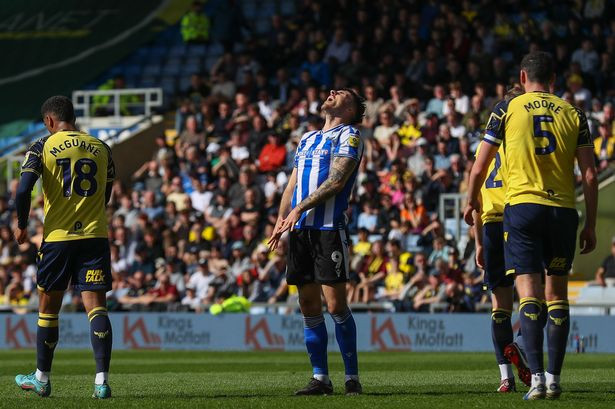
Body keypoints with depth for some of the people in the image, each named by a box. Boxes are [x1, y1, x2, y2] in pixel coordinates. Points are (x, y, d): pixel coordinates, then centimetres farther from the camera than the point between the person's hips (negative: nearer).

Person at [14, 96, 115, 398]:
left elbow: (24, 189, -12)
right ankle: (101, 381, -16)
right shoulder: (101, 149, 9)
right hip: (95, 236, 2)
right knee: (96, 306, -4)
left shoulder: (42, 147, -2)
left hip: (57, 237, -2)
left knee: (48, 308, 12)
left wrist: (21, 225, 3)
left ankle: (42, 378, 23)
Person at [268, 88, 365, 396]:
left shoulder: (349, 136, 1)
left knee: (335, 305, -10)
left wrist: (301, 208, -14)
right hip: (300, 230, 7)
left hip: (329, 228, -7)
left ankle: (352, 378, -5)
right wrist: (281, 219, 9)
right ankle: (320, 379, 8)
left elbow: (336, 180, -10)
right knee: (309, 306, 4)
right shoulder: (307, 139, 23)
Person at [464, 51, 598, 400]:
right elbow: (589, 175, 3)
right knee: (558, 294, 11)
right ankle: (554, 378, 10)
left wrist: (472, 201, 23)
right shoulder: (573, 114, 8)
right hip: (563, 210, 2)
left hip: (522, 206, -2)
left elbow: (480, 167, 5)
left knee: (529, 291, -6)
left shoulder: (508, 108, 3)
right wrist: (591, 224, 10)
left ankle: (537, 378, -18)